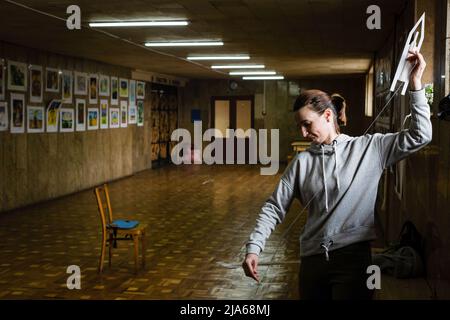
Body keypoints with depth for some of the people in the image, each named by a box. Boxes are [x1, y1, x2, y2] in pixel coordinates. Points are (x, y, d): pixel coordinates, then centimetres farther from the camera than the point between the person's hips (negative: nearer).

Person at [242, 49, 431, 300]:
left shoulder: (369, 148, 0)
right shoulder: (302, 162, 5)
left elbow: (419, 136, -6)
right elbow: (274, 208, 4)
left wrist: (415, 83, -11)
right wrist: (254, 248, -7)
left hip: (354, 257, -3)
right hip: (312, 260, 3)